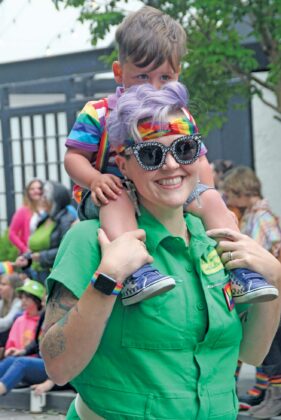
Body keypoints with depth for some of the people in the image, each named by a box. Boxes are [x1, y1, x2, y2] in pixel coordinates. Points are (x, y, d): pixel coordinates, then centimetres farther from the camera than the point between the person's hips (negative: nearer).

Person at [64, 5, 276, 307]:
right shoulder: (99, 115, -3)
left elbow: (199, 160, 17)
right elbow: (74, 157, -5)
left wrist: (204, 189, -4)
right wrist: (95, 180, -26)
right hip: (116, 191, -4)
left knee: (211, 200, -14)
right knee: (116, 199, -38)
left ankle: (239, 271, -18)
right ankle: (134, 273, -56)